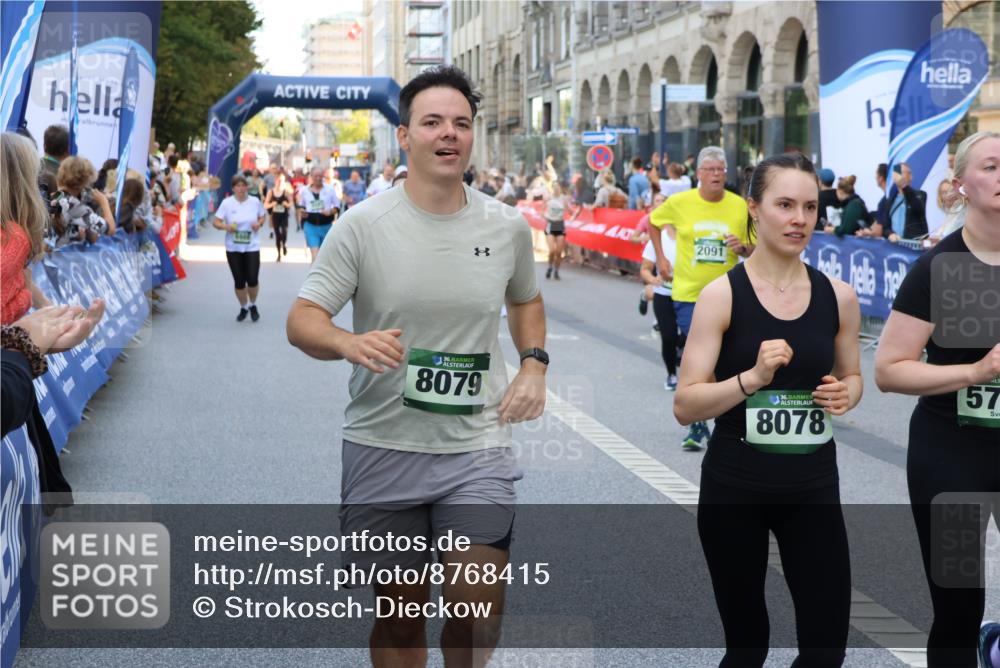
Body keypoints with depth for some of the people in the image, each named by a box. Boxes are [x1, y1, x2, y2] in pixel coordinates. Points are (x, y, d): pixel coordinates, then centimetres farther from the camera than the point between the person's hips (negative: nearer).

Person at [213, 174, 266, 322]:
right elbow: (216, 222, -5)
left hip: (252, 247, 0)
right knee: (239, 281, 4)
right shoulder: (227, 203, -6)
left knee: (252, 279, -9)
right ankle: (243, 308, 28)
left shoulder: (255, 202, -2)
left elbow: (262, 216, 13)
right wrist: (225, 226, -25)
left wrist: (259, 223, -9)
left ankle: (253, 306, 19)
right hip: (233, 248, 0)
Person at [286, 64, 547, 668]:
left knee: (480, 607, -10)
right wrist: (350, 343, -28)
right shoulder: (362, 226, -6)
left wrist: (534, 364, 5)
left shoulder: (508, 227, 3)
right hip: (383, 444, -1)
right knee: (401, 611, 11)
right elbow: (302, 321, -6)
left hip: (477, 445, 1)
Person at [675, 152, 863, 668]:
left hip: (813, 487, 3)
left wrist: (845, 395, -6)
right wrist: (753, 378, -27)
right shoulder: (722, 294, -11)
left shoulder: (838, 296, -1)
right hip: (734, 489, -2)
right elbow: (685, 405, -13)